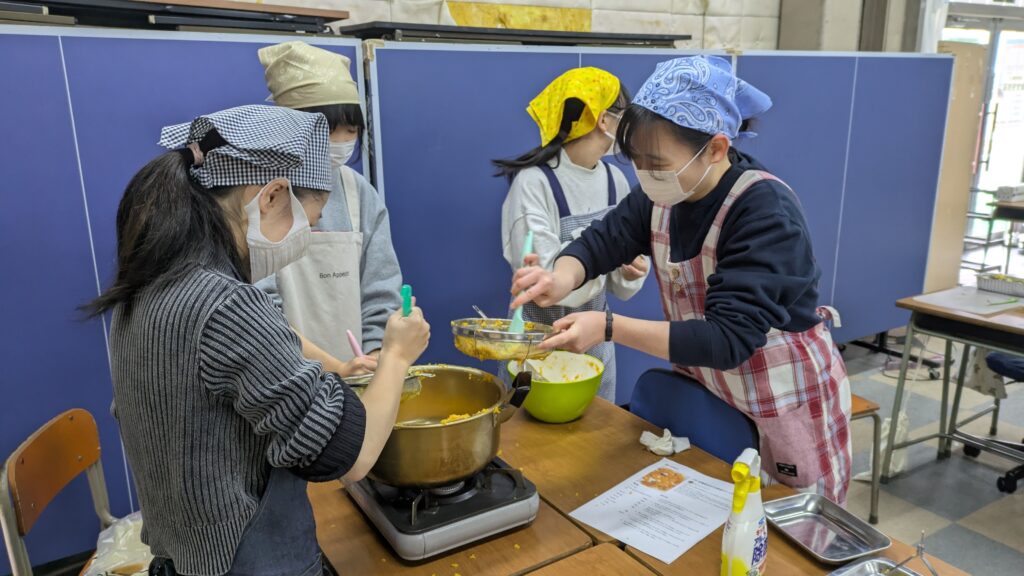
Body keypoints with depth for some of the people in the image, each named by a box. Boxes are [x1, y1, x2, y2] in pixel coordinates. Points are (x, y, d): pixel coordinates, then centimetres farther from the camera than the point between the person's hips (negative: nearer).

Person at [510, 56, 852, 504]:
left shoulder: (765, 210, -29)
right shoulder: (659, 198, -9)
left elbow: (728, 338, -35)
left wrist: (608, 328, -41)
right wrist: (561, 278, -28)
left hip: (788, 402, -5)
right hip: (705, 391, 6)